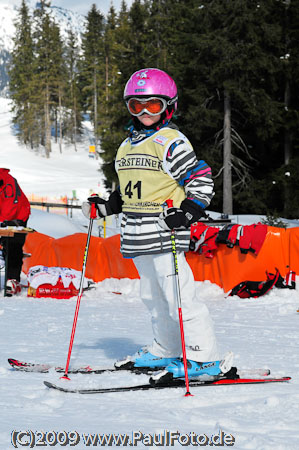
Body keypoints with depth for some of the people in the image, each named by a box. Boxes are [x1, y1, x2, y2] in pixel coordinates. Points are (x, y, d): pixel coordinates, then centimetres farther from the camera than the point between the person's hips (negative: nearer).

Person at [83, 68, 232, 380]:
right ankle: (166, 350, 28)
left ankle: (205, 357, -6)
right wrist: (103, 208, 17)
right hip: (138, 238, 8)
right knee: (153, 296, 16)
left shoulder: (171, 142, -7)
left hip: (164, 237, -8)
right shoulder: (127, 146, 18)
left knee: (179, 295, -11)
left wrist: (185, 214, -20)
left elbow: (202, 181, -10)